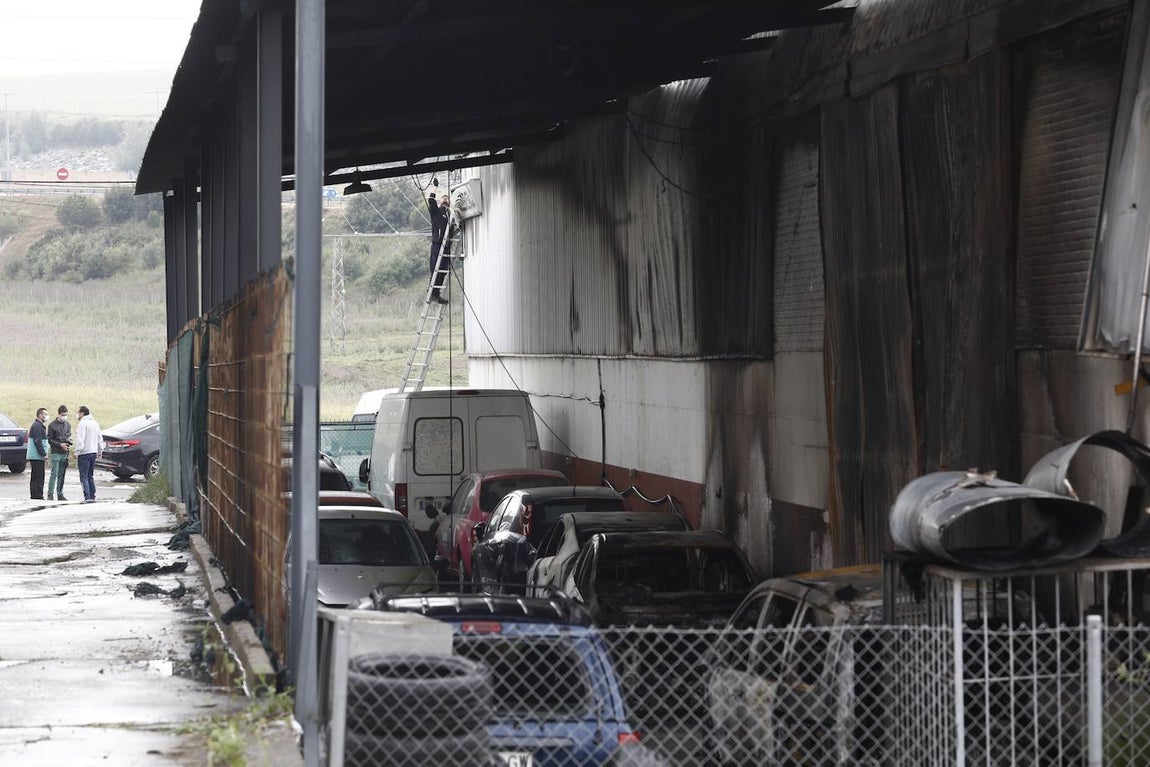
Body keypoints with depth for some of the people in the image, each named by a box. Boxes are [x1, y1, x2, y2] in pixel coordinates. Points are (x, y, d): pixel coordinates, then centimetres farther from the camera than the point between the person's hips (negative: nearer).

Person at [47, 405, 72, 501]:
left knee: (62, 475, 7)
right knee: (54, 474, -9)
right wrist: (60, 444, -15)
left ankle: (60, 494, 11)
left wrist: (70, 440, -2)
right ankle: (51, 494, -7)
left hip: (65, 453, 5)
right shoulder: (52, 425, -4)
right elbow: (50, 440, -4)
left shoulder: (68, 425, 12)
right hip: (56, 453, -5)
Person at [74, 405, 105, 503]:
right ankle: (92, 495, 14)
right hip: (93, 452, 8)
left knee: (84, 476, -6)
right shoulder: (95, 423, 15)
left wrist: (77, 452, -17)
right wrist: (100, 451, 26)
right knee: (90, 476, 15)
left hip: (84, 453, -8)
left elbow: (80, 440, -19)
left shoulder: (82, 423, -12)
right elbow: (100, 439, 20)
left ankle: (87, 497, -12)